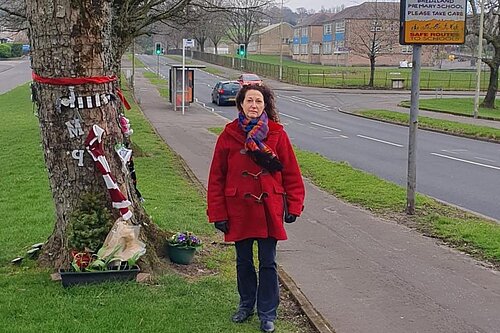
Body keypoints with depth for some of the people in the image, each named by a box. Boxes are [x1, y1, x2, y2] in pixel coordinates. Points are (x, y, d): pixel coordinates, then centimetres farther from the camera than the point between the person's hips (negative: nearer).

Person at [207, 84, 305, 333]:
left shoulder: (276, 133, -5)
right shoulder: (229, 135, -4)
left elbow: (291, 172, 0)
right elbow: (216, 178, -1)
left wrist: (293, 205, -3)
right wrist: (218, 214, -4)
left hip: (269, 209, -1)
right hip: (239, 210, 1)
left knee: (267, 263, 7)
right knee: (243, 261, 16)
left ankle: (267, 313, 21)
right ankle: (246, 304, 36)